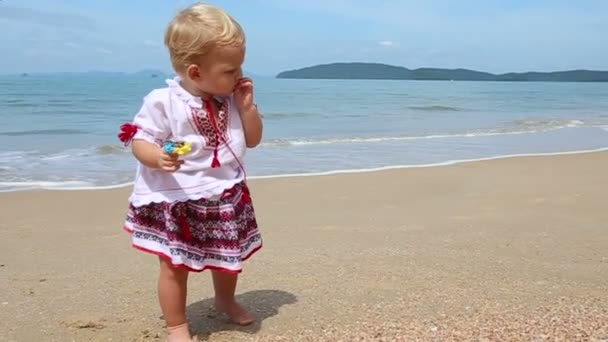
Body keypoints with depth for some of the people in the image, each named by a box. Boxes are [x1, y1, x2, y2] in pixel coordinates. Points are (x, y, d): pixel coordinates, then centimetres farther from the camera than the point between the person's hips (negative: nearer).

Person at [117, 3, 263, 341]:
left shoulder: (233, 99, -1)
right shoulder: (163, 101, -19)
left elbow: (253, 139, 4)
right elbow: (140, 141, -17)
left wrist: (247, 106, -11)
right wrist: (158, 158, -38)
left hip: (225, 197, 6)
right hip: (176, 202, -5)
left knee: (228, 258, 23)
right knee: (175, 266, 4)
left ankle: (225, 300, 52)